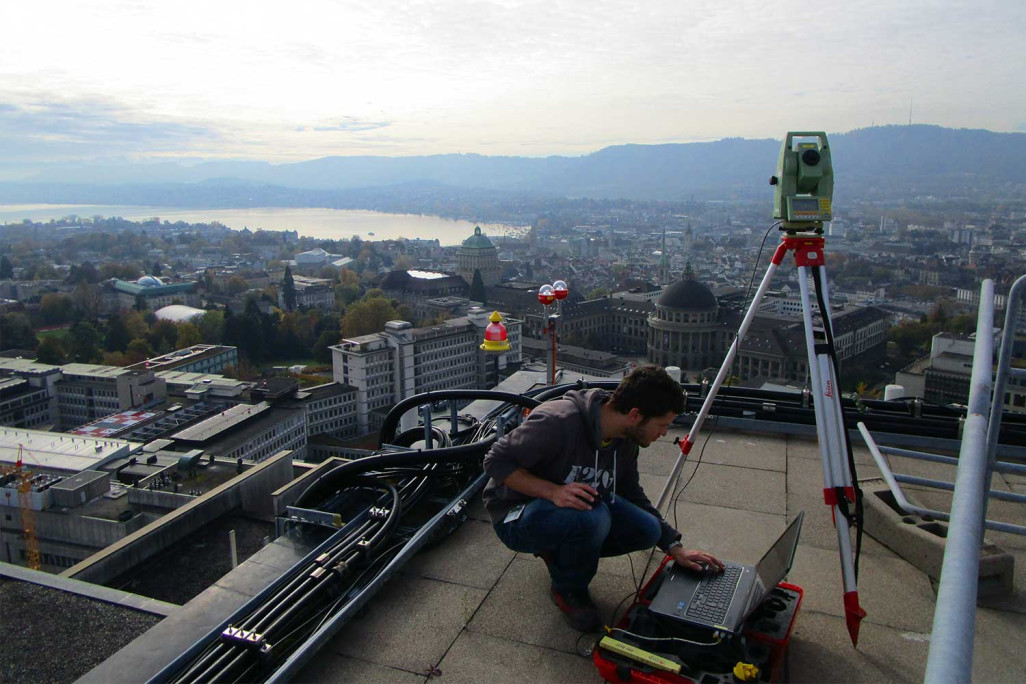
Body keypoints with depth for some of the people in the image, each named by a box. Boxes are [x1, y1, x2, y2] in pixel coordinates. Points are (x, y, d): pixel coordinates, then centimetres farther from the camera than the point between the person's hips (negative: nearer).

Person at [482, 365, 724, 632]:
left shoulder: (625, 440, -5)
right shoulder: (559, 422, -31)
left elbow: (632, 494, 10)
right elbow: (496, 461, -26)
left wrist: (675, 548, 7)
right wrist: (553, 492, -38)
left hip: (573, 509, 7)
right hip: (517, 517, -7)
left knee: (647, 529, -12)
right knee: (592, 518, -35)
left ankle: (559, 551, 10)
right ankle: (568, 590, -4)